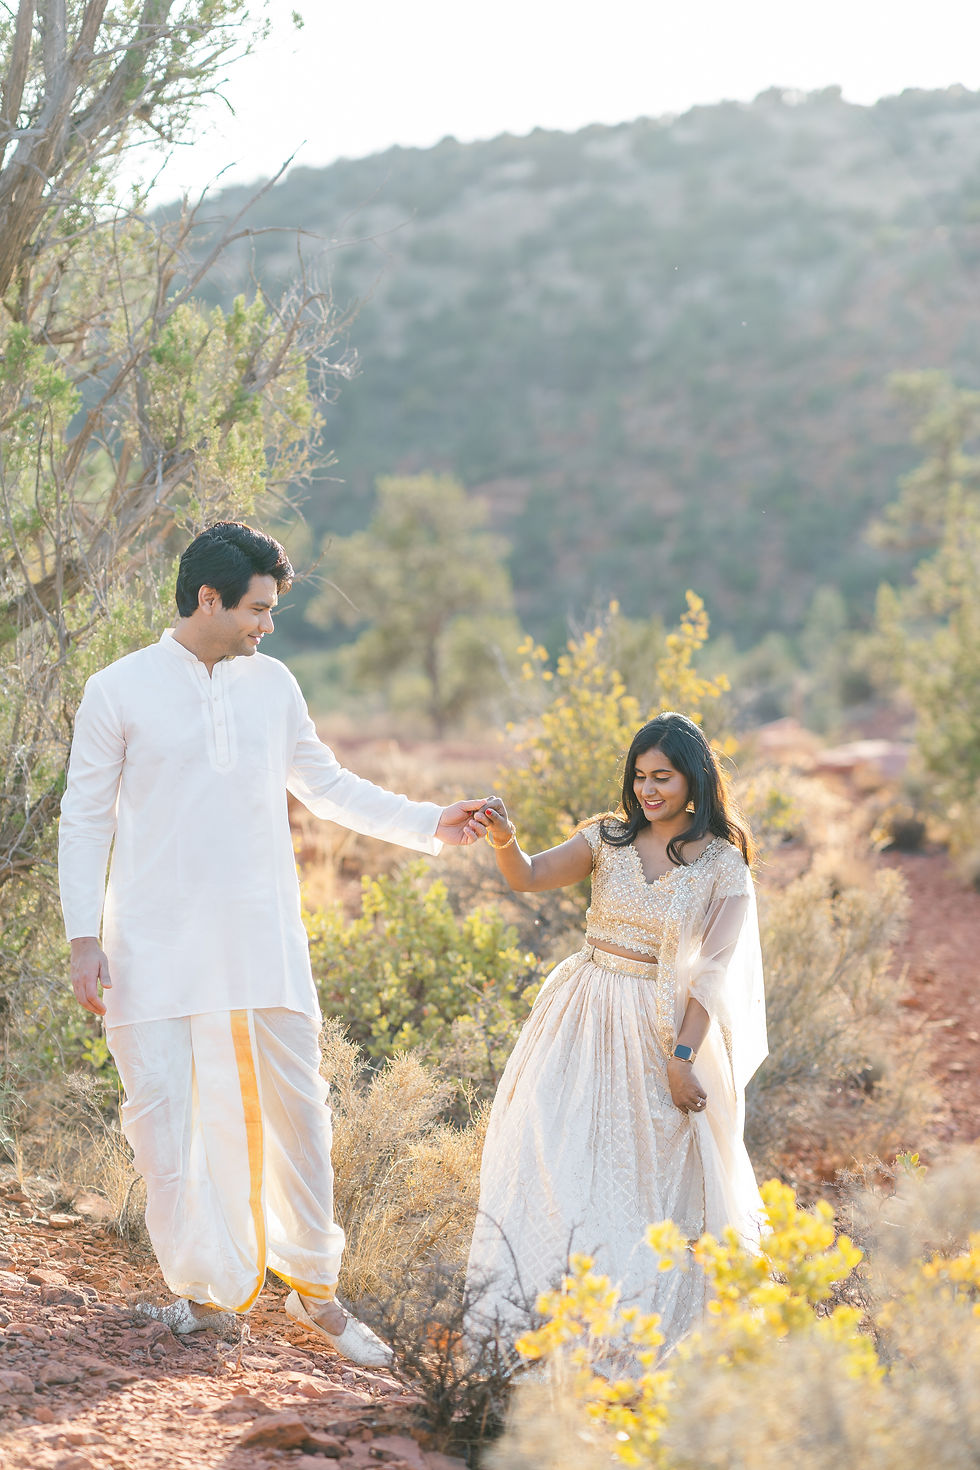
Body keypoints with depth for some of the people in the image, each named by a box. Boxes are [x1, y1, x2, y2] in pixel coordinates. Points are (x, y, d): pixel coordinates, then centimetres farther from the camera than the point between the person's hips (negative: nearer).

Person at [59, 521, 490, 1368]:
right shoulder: (120, 691, -4)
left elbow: (325, 784, 17)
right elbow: (85, 819, 0)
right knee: (164, 1114, -3)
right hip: (156, 945, -3)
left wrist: (428, 823, 8)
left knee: (294, 1107, 5)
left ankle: (313, 1283, 19)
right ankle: (212, 1290, 10)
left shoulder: (272, 684, 7)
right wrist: (84, 938, -6)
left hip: (263, 938, 3)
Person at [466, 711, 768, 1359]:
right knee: (555, 1150, -7)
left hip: (665, 1028, -2)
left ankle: (641, 1322, 23)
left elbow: (713, 972, -7)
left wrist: (682, 1058, -13)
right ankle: (541, 1308, -3)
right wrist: (505, 841, -30)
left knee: (656, 1177, 5)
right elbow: (530, 878, -8)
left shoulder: (724, 865, -4)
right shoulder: (610, 838, 3)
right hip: (587, 1017, 2)